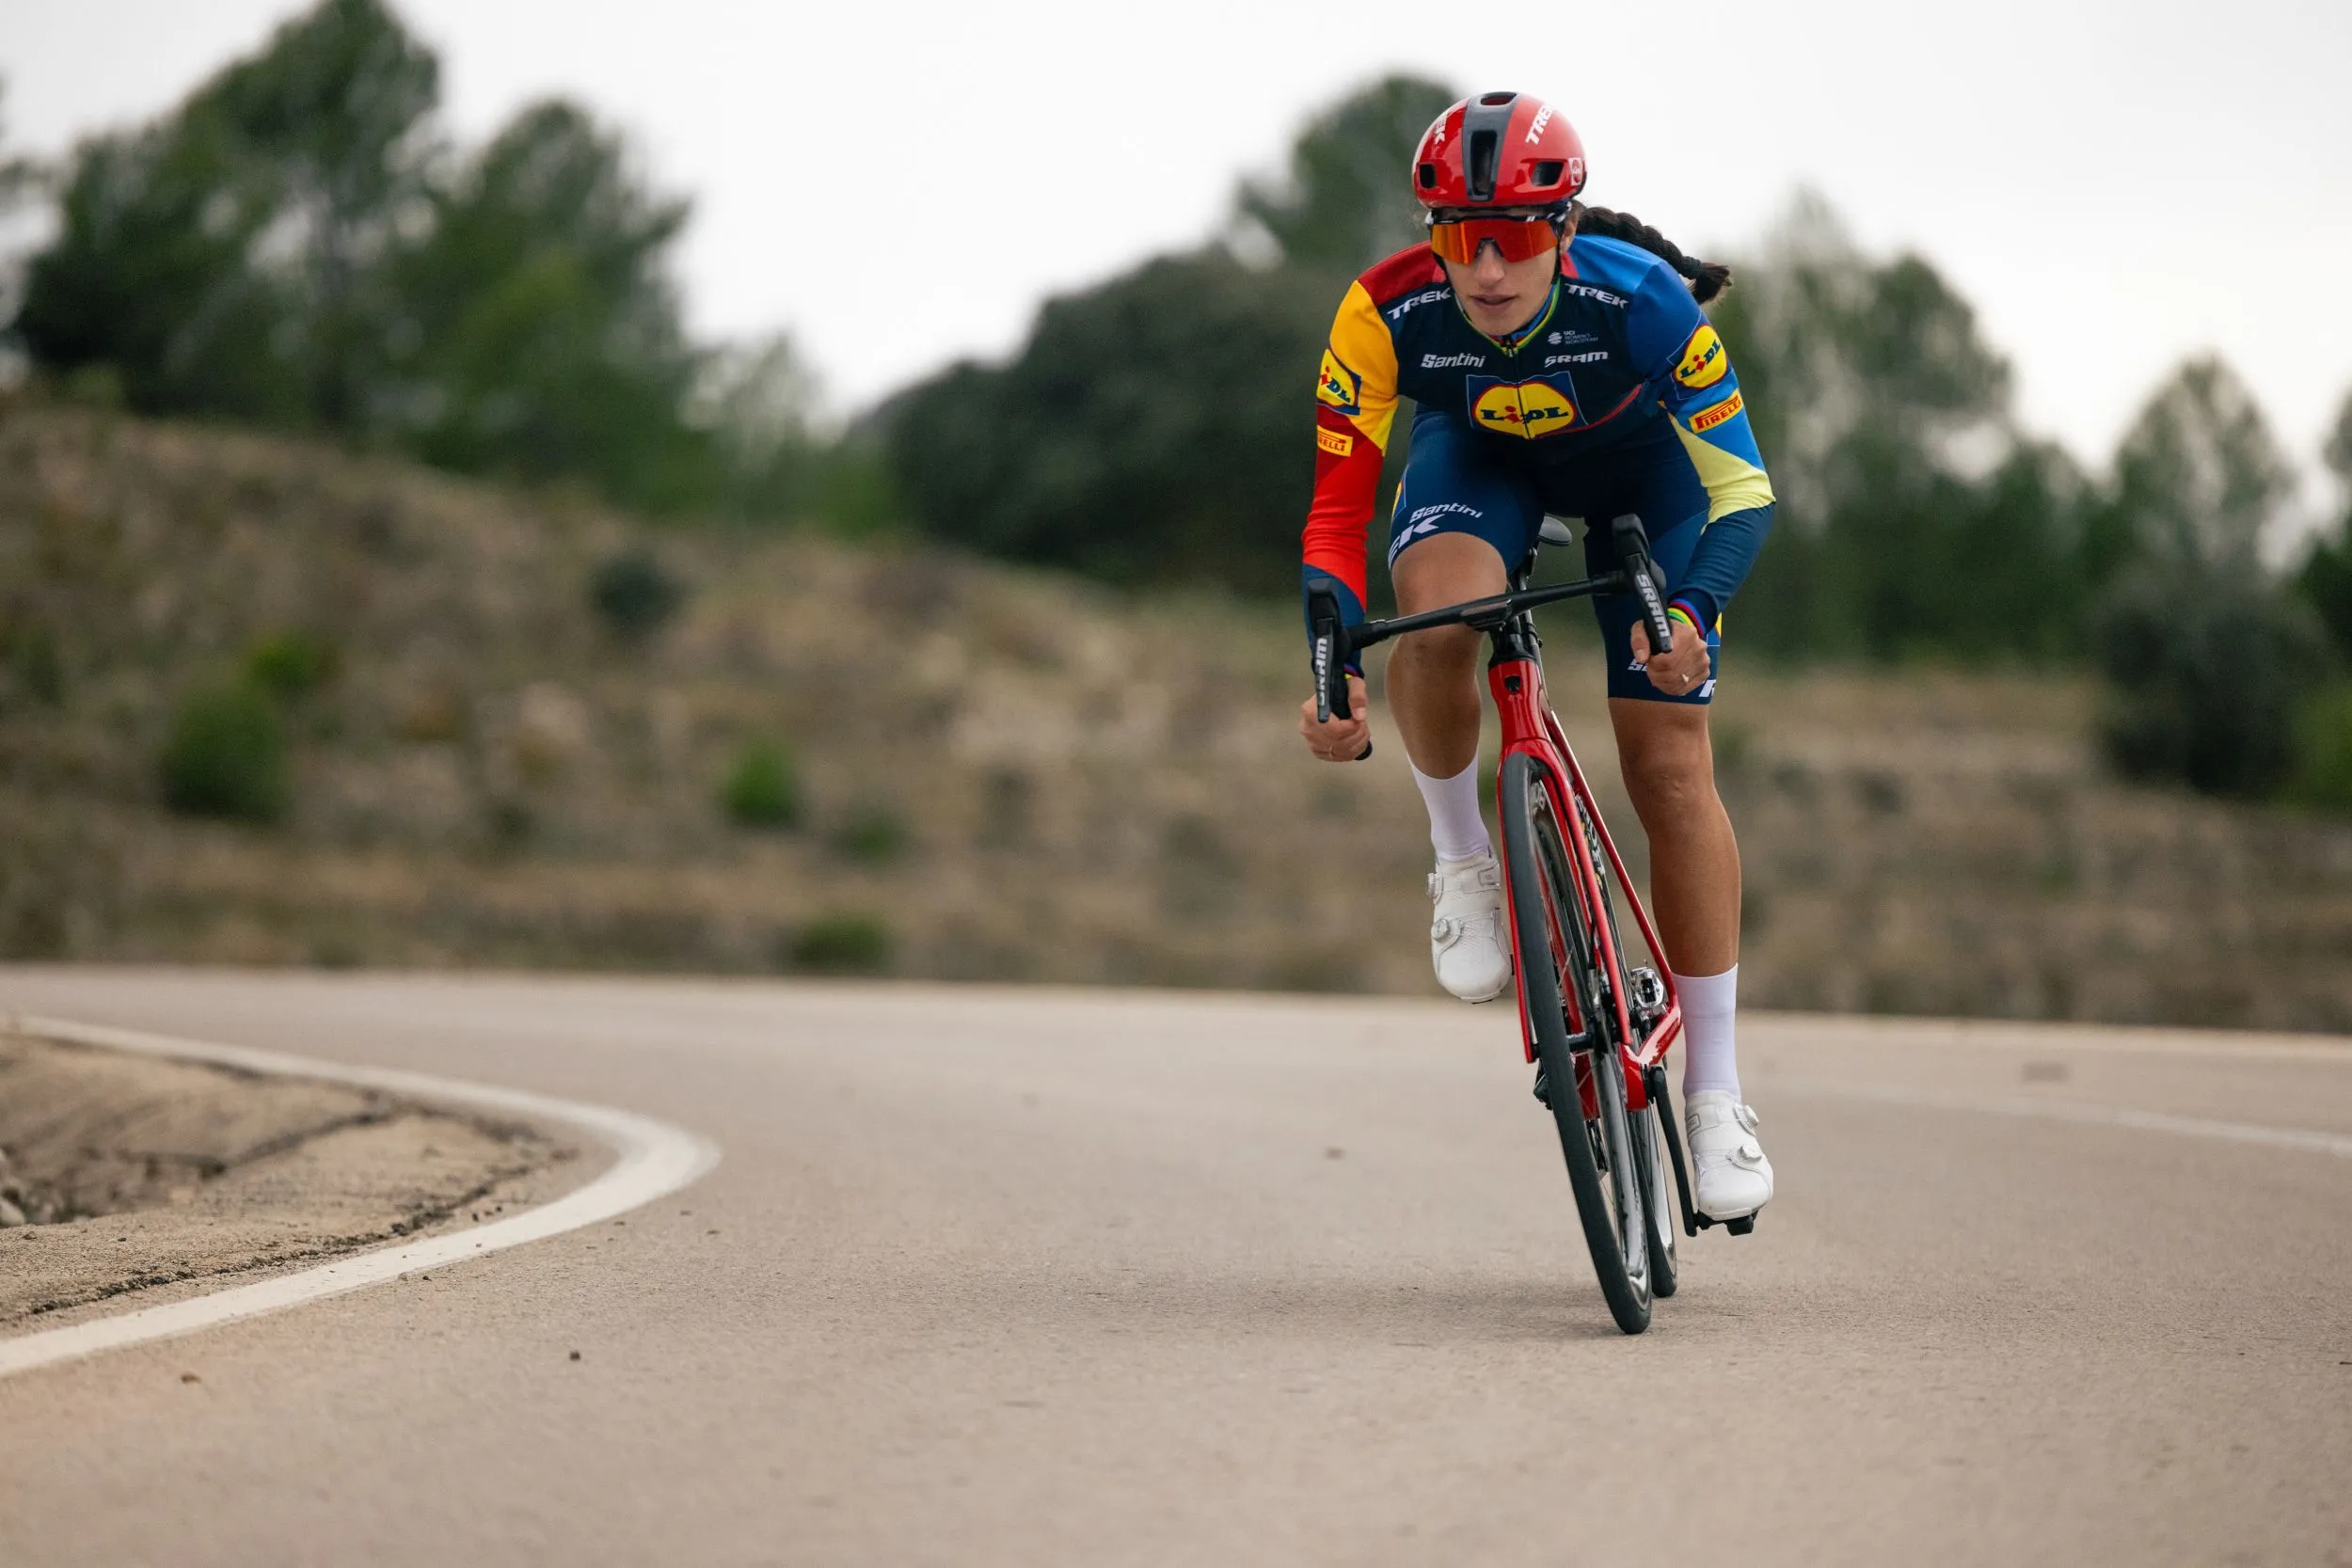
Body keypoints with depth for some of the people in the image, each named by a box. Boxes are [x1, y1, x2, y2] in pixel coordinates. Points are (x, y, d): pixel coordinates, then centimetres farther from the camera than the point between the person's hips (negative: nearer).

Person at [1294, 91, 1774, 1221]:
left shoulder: (1643, 302, -37)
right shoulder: (1388, 313, -33)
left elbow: (1743, 488, -30)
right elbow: (1337, 510, -27)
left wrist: (1691, 609, -49)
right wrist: (1332, 673, -41)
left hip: (1639, 463, -1)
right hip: (1479, 454, 1)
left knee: (1671, 767, -9)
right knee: (1436, 617, -35)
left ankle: (1716, 1095, 1)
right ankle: (1462, 862, -7)